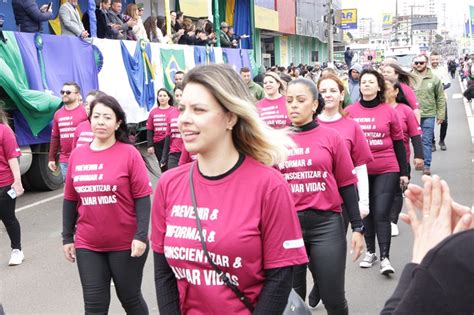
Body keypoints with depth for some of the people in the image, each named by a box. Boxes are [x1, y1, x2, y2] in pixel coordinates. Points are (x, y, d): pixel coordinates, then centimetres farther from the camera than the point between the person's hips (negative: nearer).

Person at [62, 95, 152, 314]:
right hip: (87, 245, 3)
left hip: (126, 244, -3)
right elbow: (70, 200, 10)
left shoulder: (129, 153, -8)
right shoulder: (77, 155, 3)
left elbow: (142, 197, -9)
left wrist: (141, 236, -15)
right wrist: (67, 237, 10)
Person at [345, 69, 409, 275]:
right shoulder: (350, 112, 0)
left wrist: (404, 172, 5)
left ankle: (385, 257, 2)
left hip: (386, 170, -2)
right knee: (365, 212, 11)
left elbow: (398, 143, 4)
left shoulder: (389, 111, -2)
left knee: (381, 213, -5)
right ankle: (370, 252, 25)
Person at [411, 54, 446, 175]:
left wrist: (441, 115, 0)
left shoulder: (434, 79, 0)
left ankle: (426, 165, 9)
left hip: (428, 115, -1)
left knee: (427, 140, 2)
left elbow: (440, 98, 3)